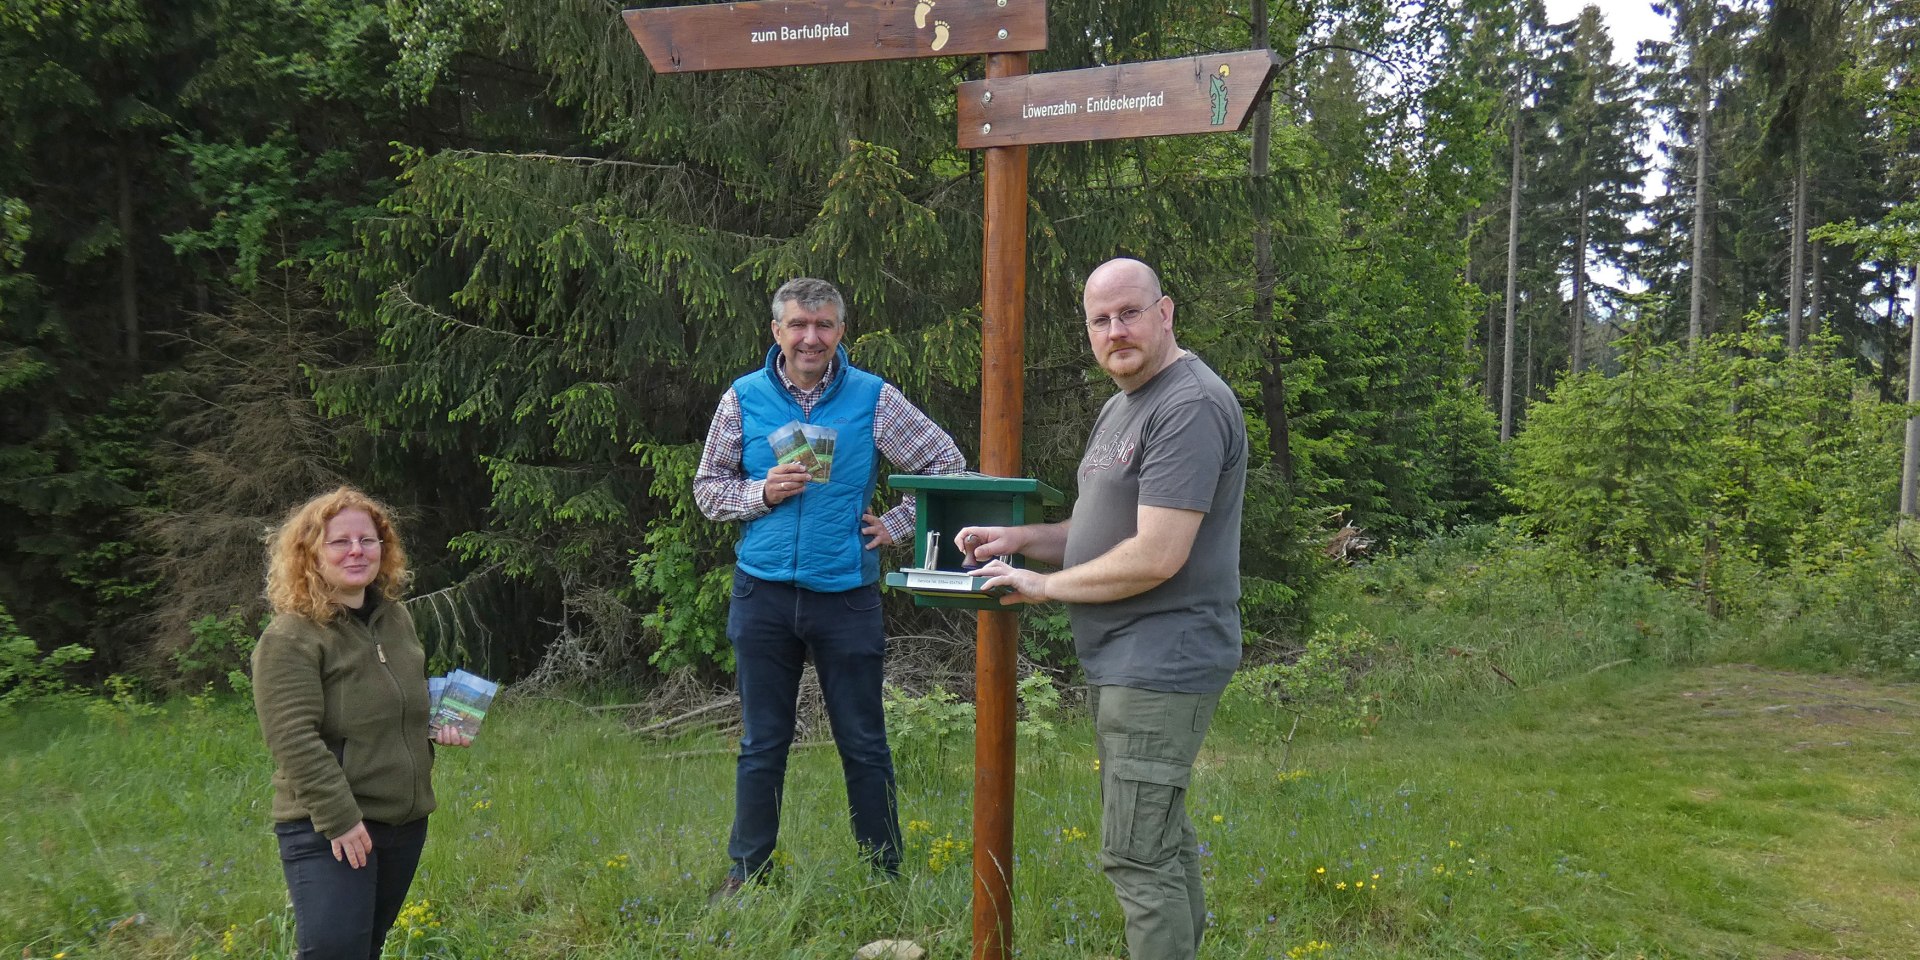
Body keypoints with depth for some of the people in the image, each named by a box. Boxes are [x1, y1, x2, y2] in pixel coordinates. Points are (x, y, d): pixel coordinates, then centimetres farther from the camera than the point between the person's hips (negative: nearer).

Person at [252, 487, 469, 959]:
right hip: (328, 831, -7)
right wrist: (341, 819, -23)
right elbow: (295, 741, -20)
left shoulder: (396, 618, 8)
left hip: (406, 820, 7)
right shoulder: (290, 637, -14)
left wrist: (438, 724, 4)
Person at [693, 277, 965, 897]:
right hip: (763, 595, 1)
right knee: (761, 744, 11)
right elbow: (707, 487, 9)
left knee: (864, 745, 7)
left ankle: (884, 876, 21)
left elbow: (947, 464, 5)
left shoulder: (874, 398, -1)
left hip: (847, 595, -1)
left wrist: (896, 526, -1)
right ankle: (746, 870, 26)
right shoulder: (744, 398, 3)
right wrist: (762, 493, -9)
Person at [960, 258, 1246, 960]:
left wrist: (1044, 585, -13)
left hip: (1160, 665, -11)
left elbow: (1155, 555, -24)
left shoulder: (1190, 406, -19)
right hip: (1123, 662, 11)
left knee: (1137, 854, -7)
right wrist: (1019, 538, 5)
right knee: (1160, 831, 21)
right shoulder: (1121, 406, 15)